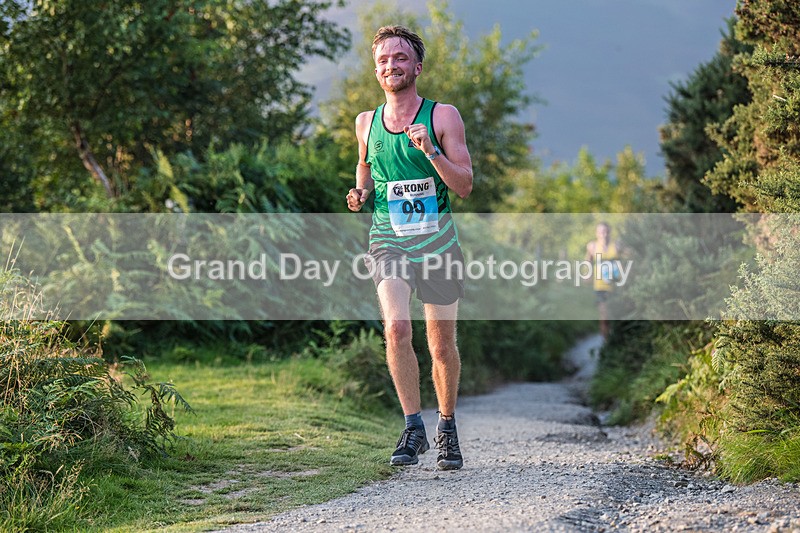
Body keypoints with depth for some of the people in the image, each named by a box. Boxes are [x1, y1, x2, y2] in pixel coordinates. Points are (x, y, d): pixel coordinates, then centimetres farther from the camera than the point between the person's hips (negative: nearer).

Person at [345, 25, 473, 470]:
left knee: (442, 343, 7)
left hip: (438, 241, -1)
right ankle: (414, 426, -14)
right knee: (397, 328, -23)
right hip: (389, 240, 1)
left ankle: (447, 427, 28)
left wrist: (430, 151, -20)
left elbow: (465, 186, -5)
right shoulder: (367, 123, 8)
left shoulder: (443, 116, -2)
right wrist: (361, 193, 4)